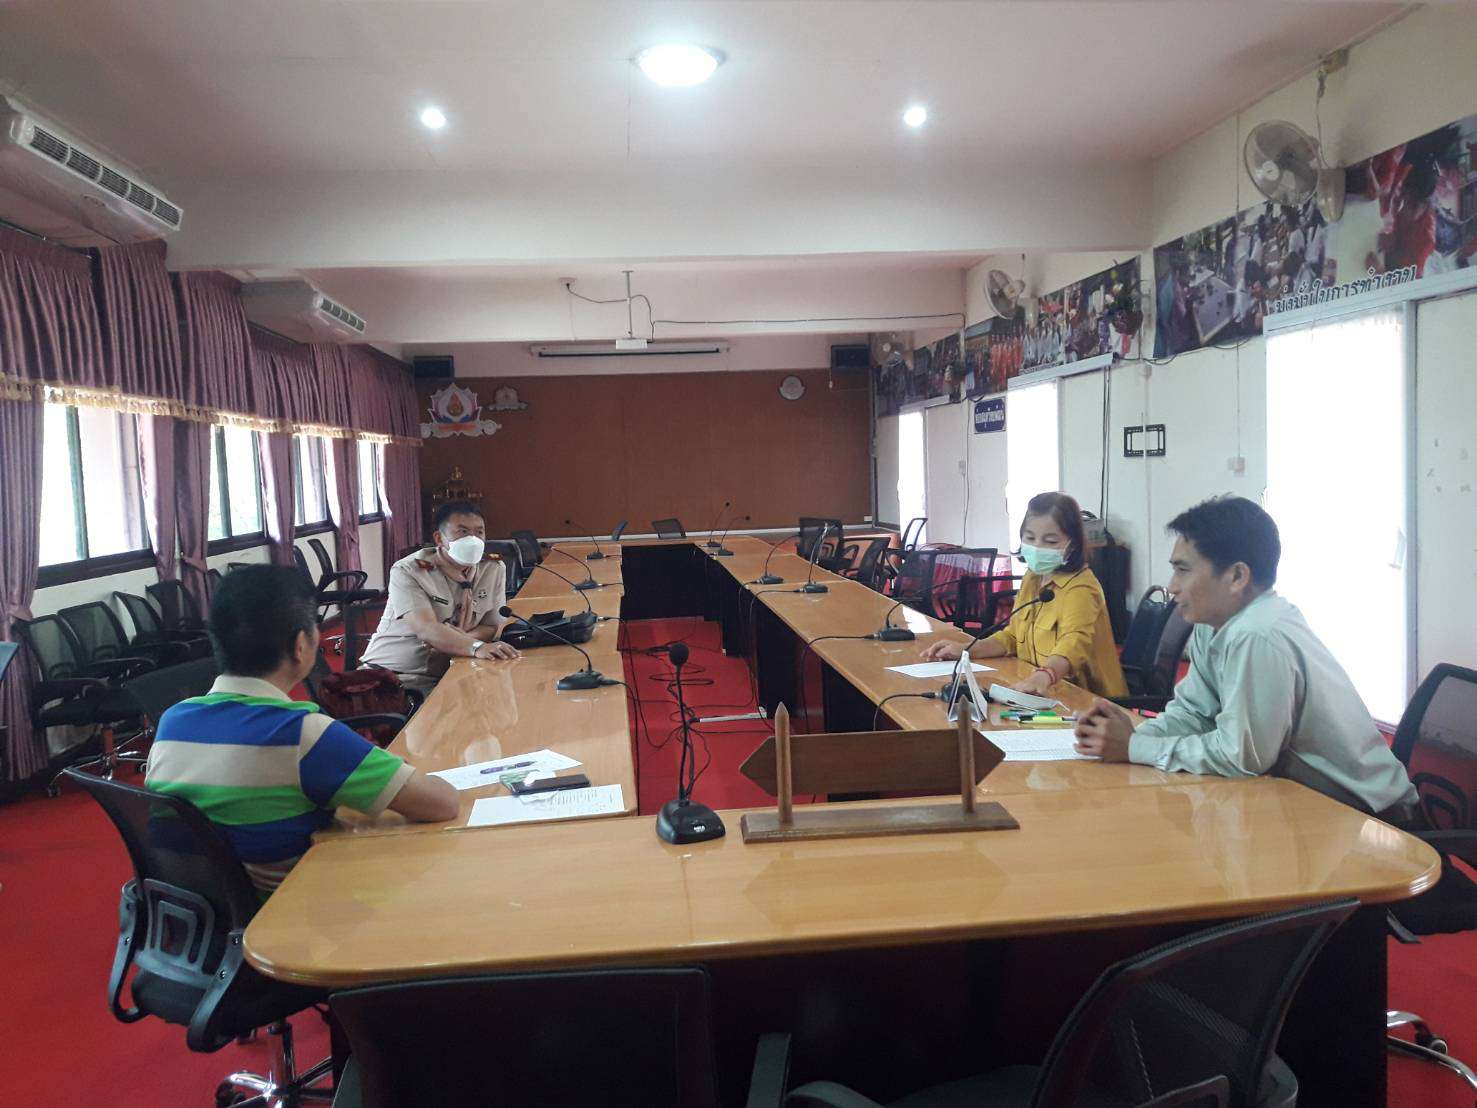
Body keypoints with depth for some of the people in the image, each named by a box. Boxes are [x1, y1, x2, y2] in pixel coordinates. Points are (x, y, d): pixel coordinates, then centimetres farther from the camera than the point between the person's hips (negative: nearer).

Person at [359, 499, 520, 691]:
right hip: (388, 672, -5)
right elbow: (427, 630, -26)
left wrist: (456, 640, -20)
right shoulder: (407, 572, -12)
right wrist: (477, 647, -43)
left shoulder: (494, 569, 2)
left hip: (444, 678, 5)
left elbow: (495, 627, 1)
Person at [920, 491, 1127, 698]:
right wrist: (965, 651, 7)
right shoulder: (1032, 578, 10)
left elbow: (1074, 642, -33)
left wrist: (1044, 676, -52)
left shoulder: (1080, 588, -15)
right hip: (1032, 697, 7)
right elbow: (1013, 636, 21)